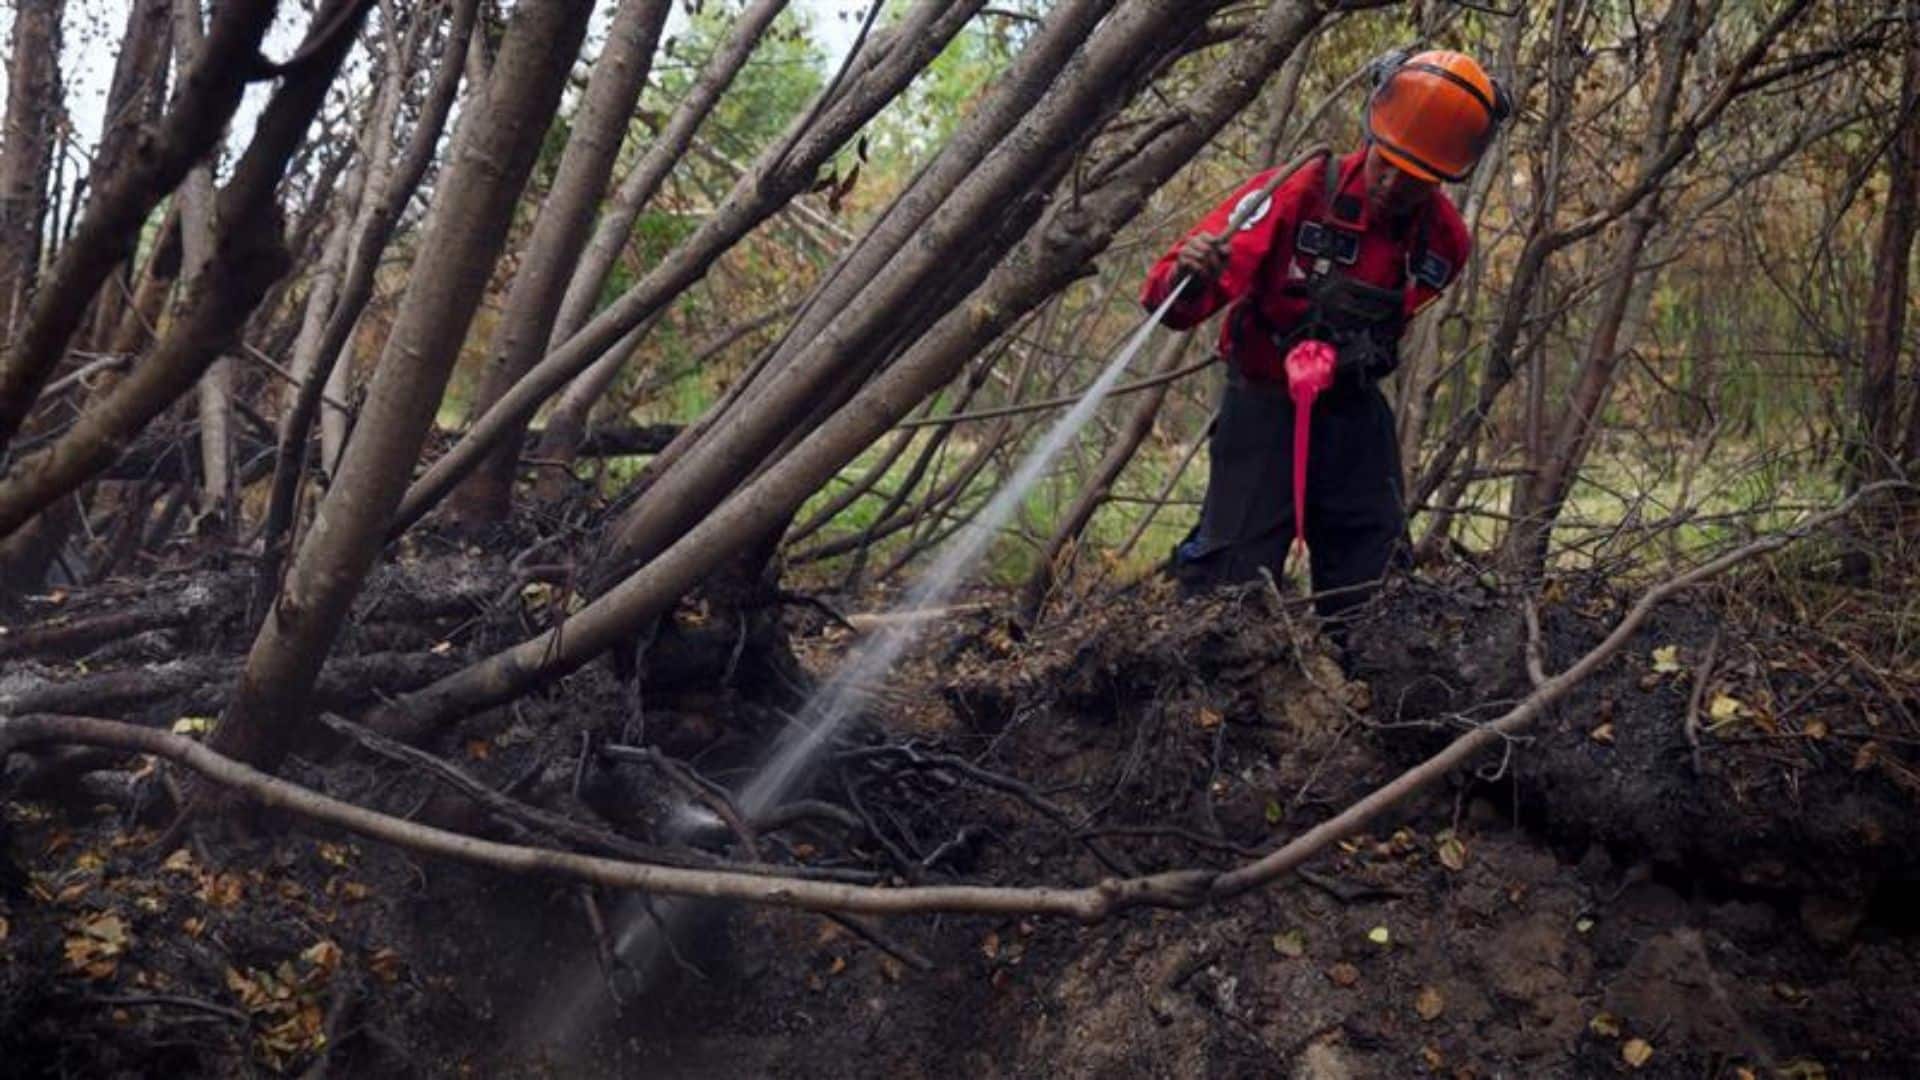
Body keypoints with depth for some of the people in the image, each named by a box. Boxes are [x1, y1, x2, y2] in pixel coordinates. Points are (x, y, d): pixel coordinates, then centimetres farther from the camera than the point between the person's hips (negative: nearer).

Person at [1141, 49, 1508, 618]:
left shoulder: (1445, 240, -4)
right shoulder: (1296, 193, -20)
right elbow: (1176, 305, -26)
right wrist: (1186, 279, -46)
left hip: (1354, 414, 5)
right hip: (1265, 406, -5)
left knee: (1372, 585, 8)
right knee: (1233, 582, -10)